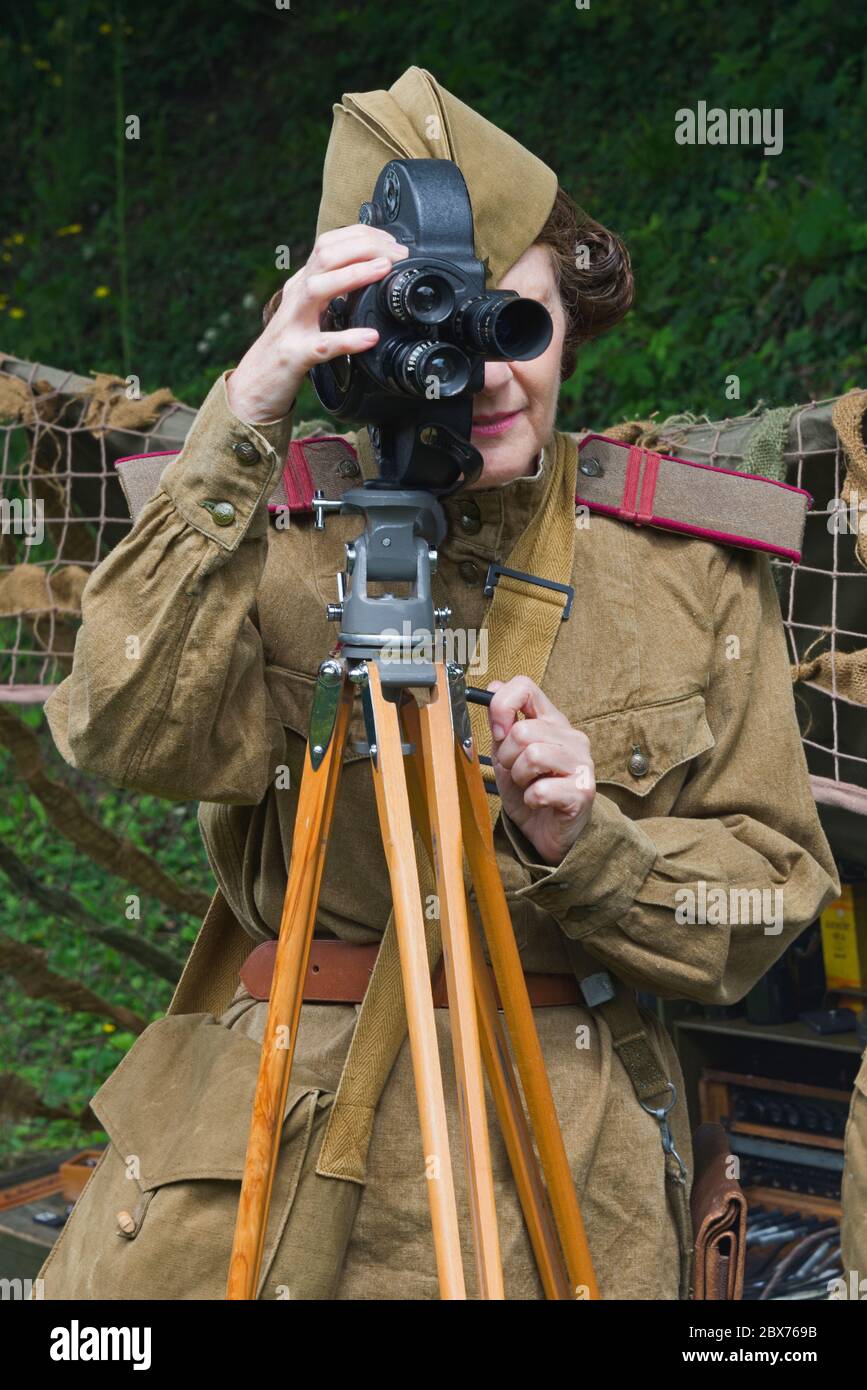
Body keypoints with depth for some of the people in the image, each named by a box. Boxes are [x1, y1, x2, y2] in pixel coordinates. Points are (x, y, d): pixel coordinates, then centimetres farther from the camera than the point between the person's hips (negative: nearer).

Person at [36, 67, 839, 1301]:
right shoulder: (282, 534, 2)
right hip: (254, 1150, 0)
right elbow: (127, 735, -18)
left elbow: (768, 896, 5)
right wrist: (240, 431, -24)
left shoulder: (687, 561, 5)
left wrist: (585, 844, -14)